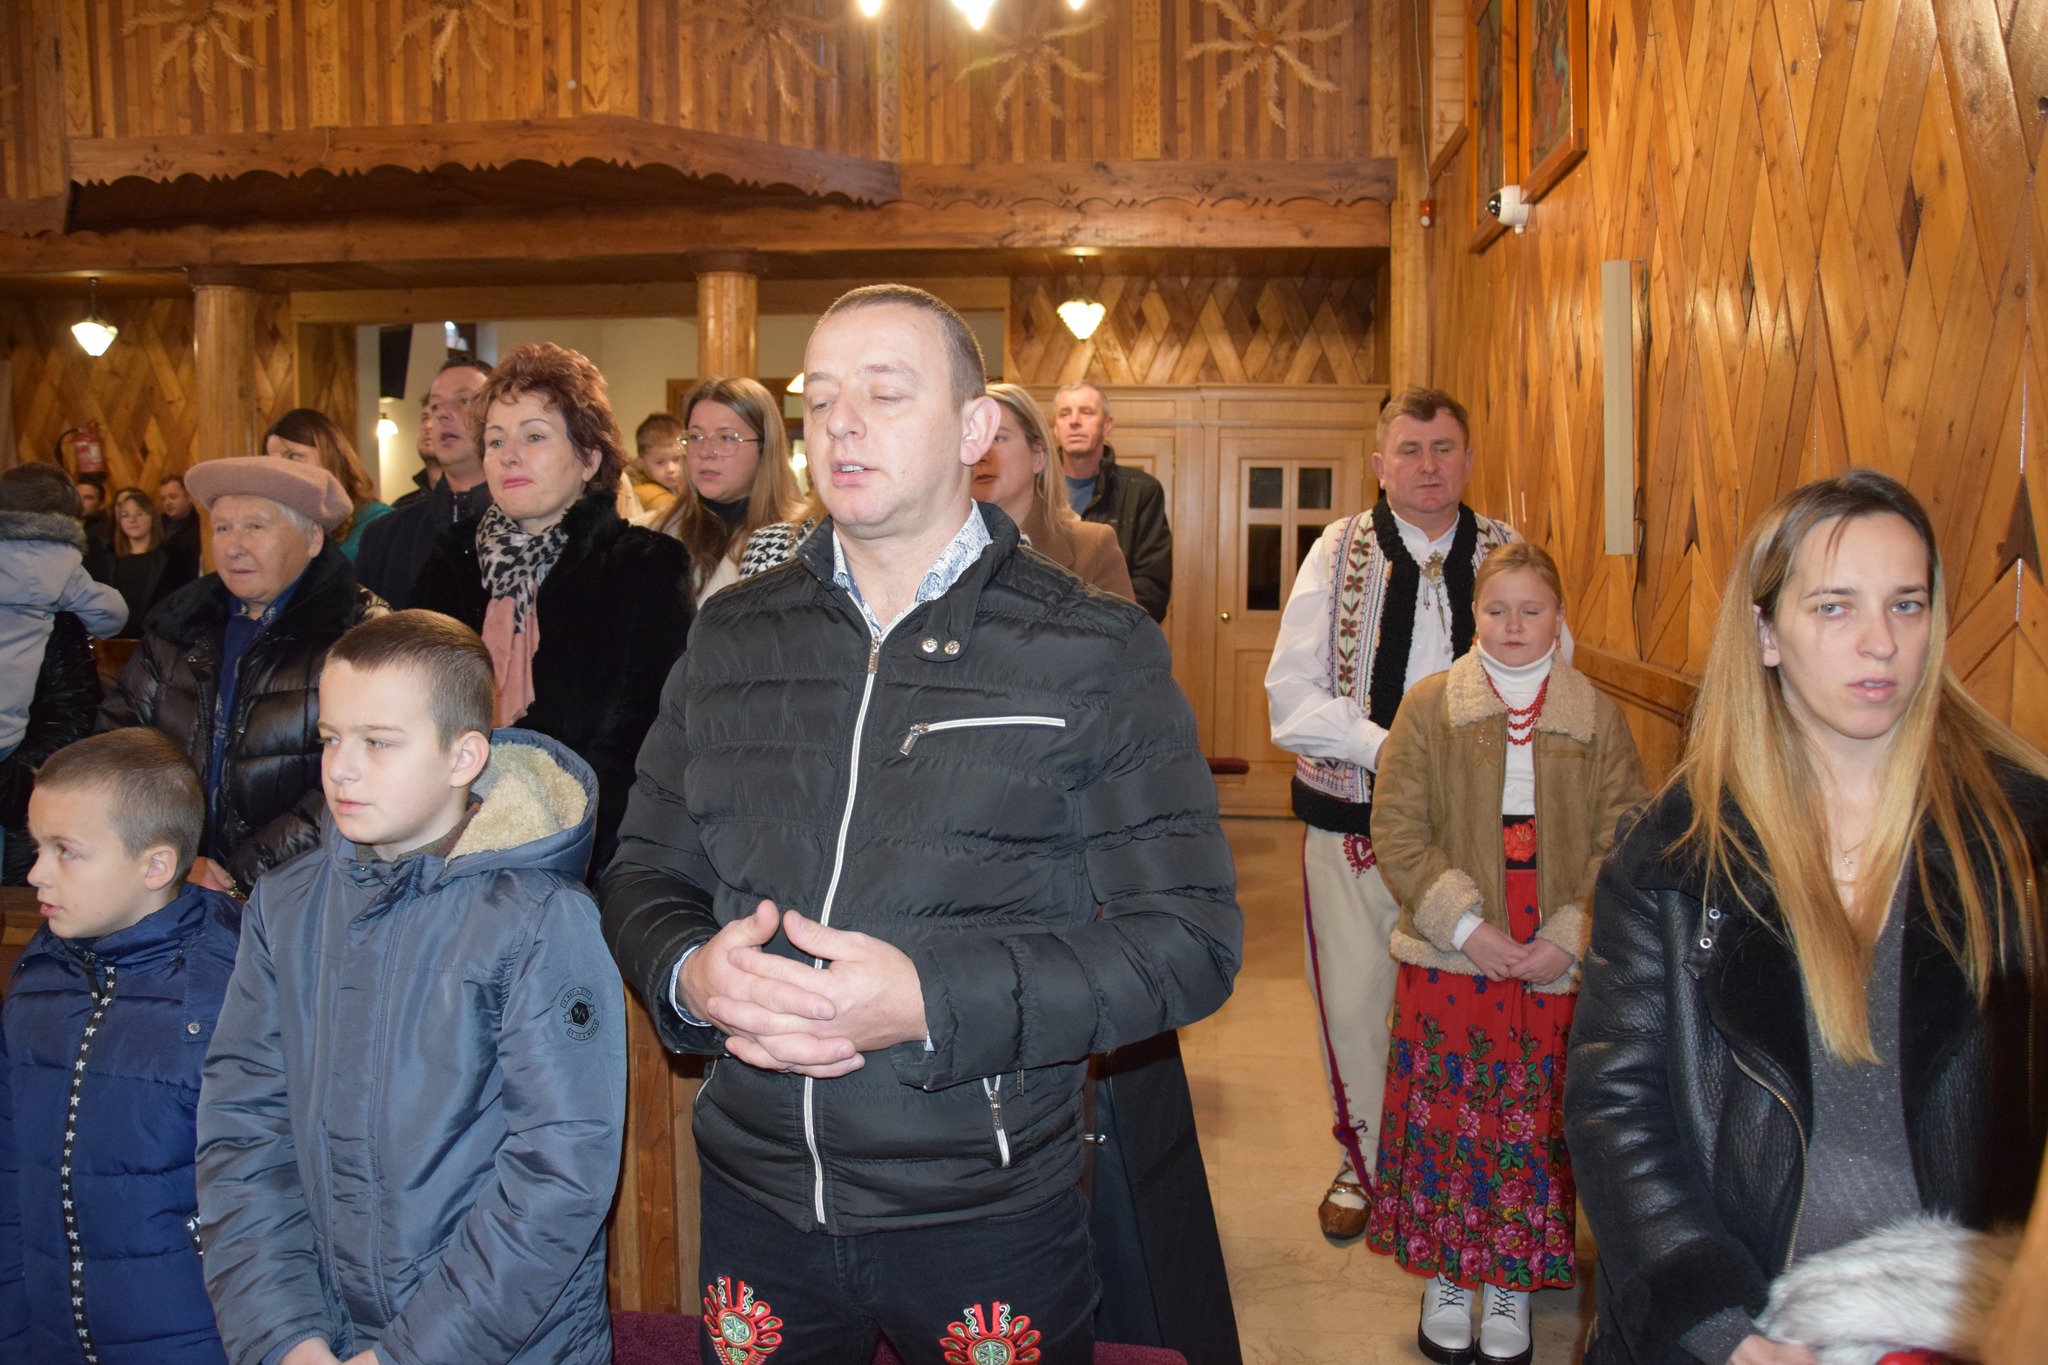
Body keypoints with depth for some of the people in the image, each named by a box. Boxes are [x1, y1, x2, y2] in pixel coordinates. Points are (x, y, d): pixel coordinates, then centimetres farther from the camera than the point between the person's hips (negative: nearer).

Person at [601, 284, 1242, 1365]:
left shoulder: (1094, 653, -6)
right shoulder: (732, 638, 6)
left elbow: (1189, 937, -12)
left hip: (989, 1215, -3)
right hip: (755, 1195, 4)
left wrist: (934, 1002, -23)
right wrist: (688, 974, -12)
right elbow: (644, 873, 11)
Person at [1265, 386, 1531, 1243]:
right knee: (1353, 997, 7)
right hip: (1353, 817, 0)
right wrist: (1390, 746, -18)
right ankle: (1363, 1160, 30)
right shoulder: (1338, 552, 0)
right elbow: (1291, 696, -6)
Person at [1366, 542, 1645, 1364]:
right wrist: (1466, 925, -13)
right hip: (1448, 963, -1)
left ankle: (1514, 1287, 27)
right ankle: (1445, 1280, 25)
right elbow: (1397, 832, -4)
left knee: (1537, 1123, 8)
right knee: (1445, 1117, 6)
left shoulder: (1598, 721, 5)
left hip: (1556, 968, 1)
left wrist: (1568, 941, -10)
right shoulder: (1429, 705, 1)